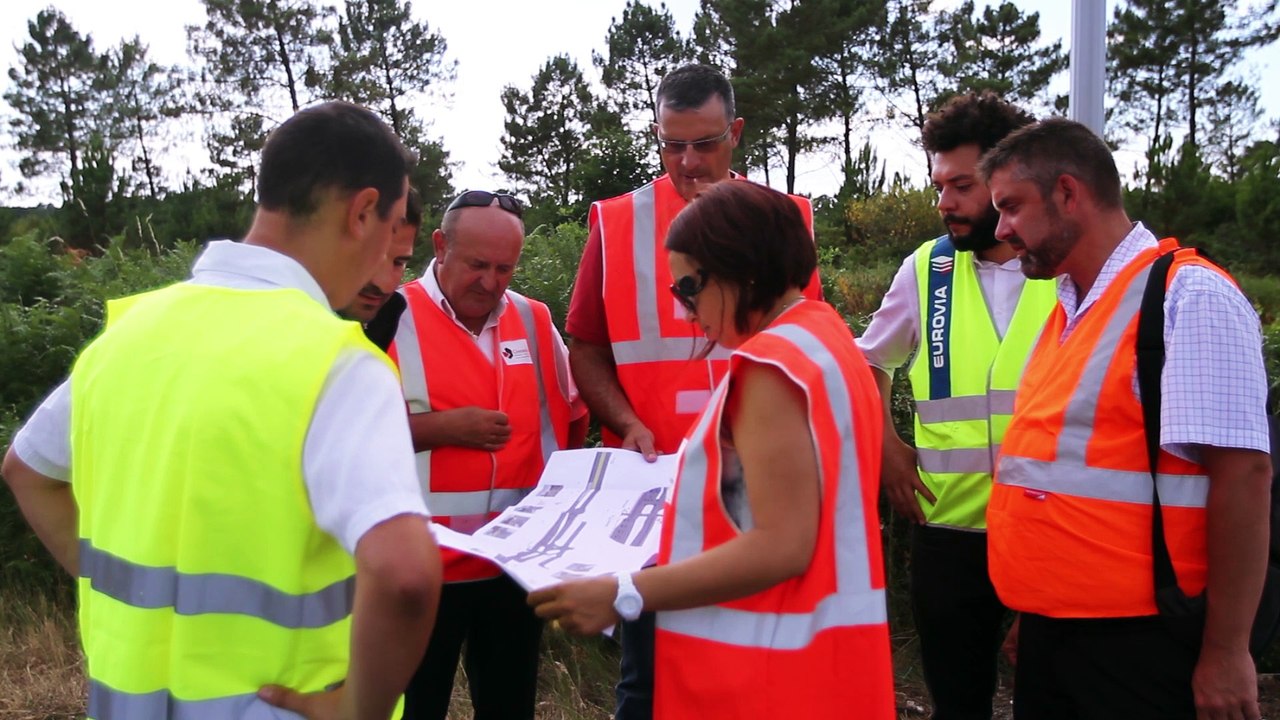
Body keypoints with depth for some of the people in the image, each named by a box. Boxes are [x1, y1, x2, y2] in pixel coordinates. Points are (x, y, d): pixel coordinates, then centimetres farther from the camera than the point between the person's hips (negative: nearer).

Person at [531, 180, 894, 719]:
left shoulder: (773, 363, -20)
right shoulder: (823, 335, 9)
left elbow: (781, 547, -24)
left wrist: (624, 594, -23)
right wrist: (696, 482, 23)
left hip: (766, 666, -10)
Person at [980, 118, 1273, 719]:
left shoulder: (1189, 297, -13)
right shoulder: (1066, 310, 11)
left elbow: (1243, 475, -18)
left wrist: (1225, 652, -17)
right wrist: (1028, 607, 16)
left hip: (1138, 646, -7)